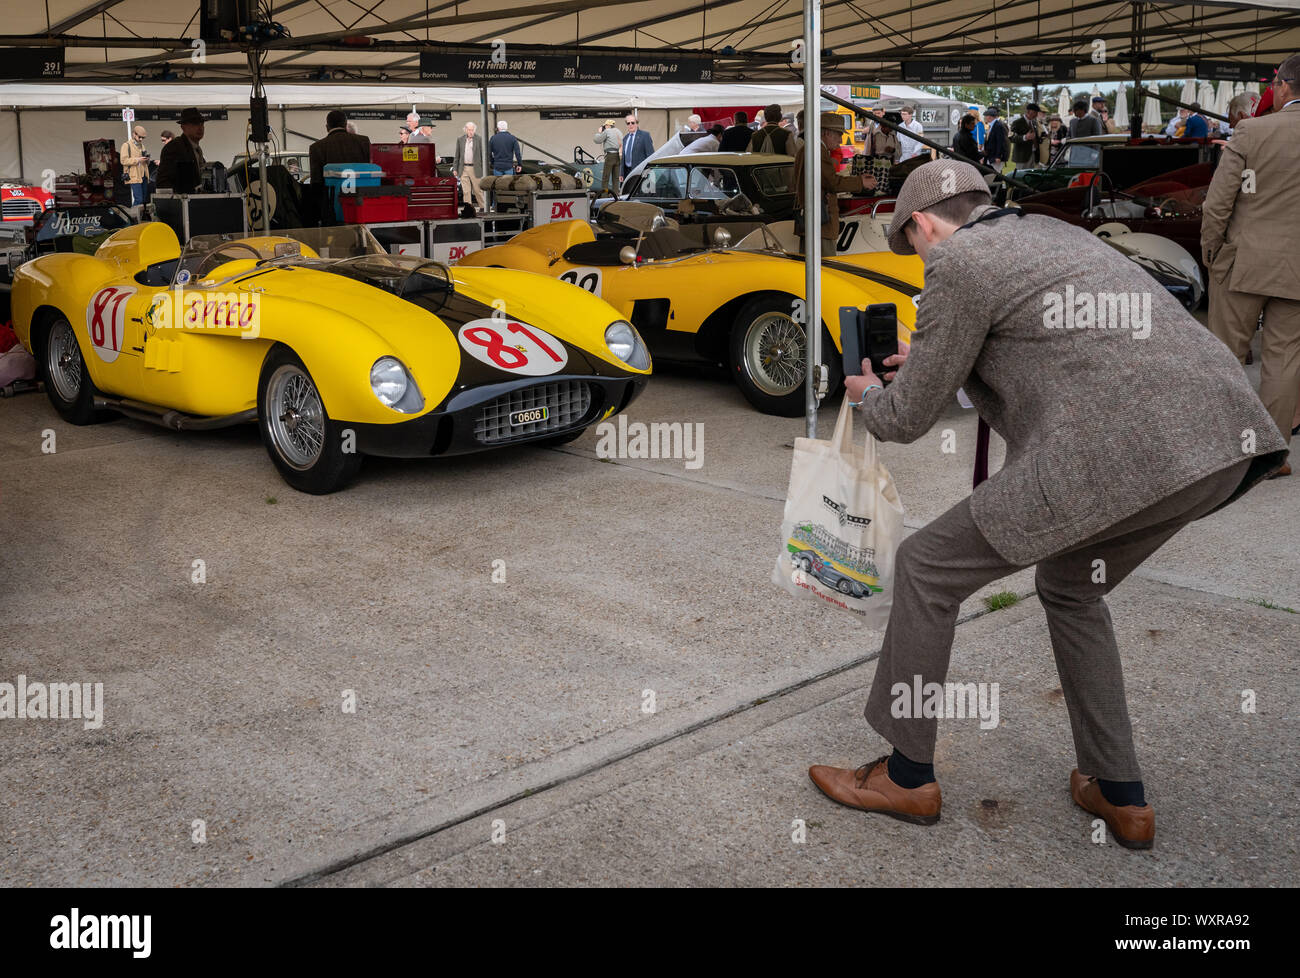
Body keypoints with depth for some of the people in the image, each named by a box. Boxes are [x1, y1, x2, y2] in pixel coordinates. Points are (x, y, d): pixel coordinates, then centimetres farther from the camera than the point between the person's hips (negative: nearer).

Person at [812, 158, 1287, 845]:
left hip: (1119, 450, -9)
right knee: (1070, 585, 30)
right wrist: (939, 362, 49)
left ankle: (907, 775, 21)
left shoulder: (956, 263, 2)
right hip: (1223, 437, 9)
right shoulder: (1050, 231, 27)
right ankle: (1119, 794, 30)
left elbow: (909, 420, 7)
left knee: (926, 568, 7)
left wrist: (868, 396, 29)